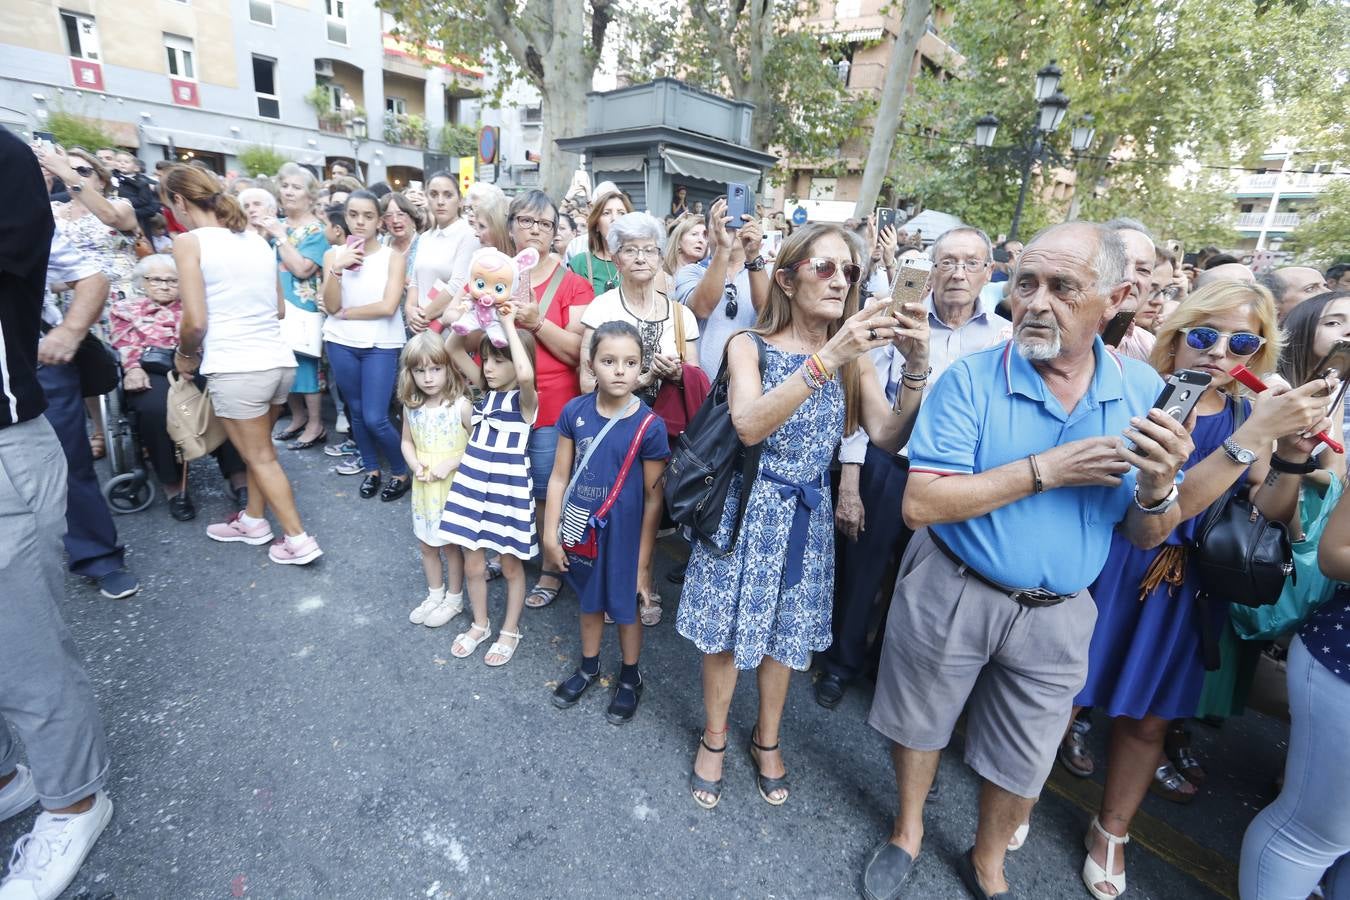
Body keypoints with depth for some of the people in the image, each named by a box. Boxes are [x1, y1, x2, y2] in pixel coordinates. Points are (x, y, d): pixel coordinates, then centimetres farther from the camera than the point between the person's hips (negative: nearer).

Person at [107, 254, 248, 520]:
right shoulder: (125, 307, 26)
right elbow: (124, 342, 9)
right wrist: (133, 368, -12)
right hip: (152, 369, -1)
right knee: (156, 408, -35)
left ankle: (240, 478, -32)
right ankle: (173, 486, -25)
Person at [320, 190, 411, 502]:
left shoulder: (393, 256, -3)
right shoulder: (333, 254, 4)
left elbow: (388, 306, -13)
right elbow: (331, 306, -5)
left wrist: (346, 313, -5)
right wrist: (338, 269, -18)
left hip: (381, 345, -3)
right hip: (341, 343, 4)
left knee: (375, 418, -7)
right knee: (356, 411, 12)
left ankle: (401, 473, 14)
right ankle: (371, 468, 30)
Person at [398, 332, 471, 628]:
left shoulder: (460, 405, -17)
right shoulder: (411, 406, -1)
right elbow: (407, 442, 11)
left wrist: (449, 464, -21)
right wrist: (414, 464, -8)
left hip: (453, 487, -5)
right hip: (423, 487, 5)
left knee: (451, 545, 9)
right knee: (426, 544, 18)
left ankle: (454, 599, 30)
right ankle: (435, 594, 39)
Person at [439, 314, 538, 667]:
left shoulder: (526, 399, -12)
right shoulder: (486, 389, 6)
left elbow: (526, 374, -37)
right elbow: (453, 349, 5)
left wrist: (510, 327, -28)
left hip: (508, 489, -5)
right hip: (473, 485, 6)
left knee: (510, 565, 11)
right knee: (473, 563, 14)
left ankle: (510, 630, 31)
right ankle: (480, 624, 36)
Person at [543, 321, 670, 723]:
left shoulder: (649, 425, -17)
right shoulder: (574, 411, -9)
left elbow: (653, 497, -11)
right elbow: (559, 476, -2)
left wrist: (643, 558, -8)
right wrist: (551, 534, -2)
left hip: (622, 533, -3)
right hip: (579, 527, 3)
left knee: (625, 608, 16)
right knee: (589, 602, 23)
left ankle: (630, 678, 41)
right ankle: (589, 666, 48)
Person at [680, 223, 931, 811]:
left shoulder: (855, 357, 0)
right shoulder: (749, 346, -10)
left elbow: (890, 438, -10)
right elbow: (750, 426, -28)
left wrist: (917, 369, -24)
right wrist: (827, 357, -33)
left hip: (808, 515, 3)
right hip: (748, 509, -3)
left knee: (787, 631, 17)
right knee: (728, 629, 10)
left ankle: (767, 738, 43)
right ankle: (714, 736, 37)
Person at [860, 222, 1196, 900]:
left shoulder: (1143, 391, -4)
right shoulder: (971, 380, -15)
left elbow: (1144, 537, -1)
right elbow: (920, 504, -23)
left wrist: (1158, 487, -22)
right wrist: (1042, 471, -25)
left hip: (1057, 613, 3)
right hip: (949, 593, -2)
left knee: (1023, 764, 21)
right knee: (918, 725, 19)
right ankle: (908, 831, 50)